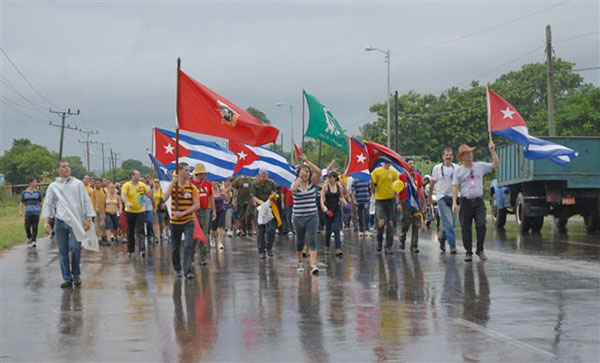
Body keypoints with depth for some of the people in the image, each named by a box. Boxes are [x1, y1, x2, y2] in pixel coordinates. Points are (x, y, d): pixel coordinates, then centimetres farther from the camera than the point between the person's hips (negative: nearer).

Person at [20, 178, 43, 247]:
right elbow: (21, 203, 10)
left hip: (36, 213, 0)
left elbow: (40, 202, 14)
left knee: (35, 228, -5)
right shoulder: (24, 193, 7)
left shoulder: (38, 192, 8)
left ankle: (33, 241, -1)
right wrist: (21, 211, -3)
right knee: (27, 227, -2)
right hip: (28, 213, 0)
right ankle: (29, 238, 23)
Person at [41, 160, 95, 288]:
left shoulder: (78, 184, 7)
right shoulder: (53, 186, 10)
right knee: (63, 251, 3)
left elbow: (86, 201, 6)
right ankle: (67, 278, 11)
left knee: (75, 248, -12)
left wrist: (88, 219, 0)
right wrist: (46, 221, -2)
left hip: (76, 221, -2)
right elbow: (47, 204, 9)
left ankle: (76, 274, 10)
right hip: (60, 221, 2)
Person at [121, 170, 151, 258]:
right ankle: (130, 250, 22)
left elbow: (149, 195, 8)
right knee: (130, 232, 9)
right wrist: (127, 203, -40)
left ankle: (142, 250, -18)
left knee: (140, 231, -10)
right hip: (130, 211, -1)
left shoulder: (142, 185, 3)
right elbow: (123, 196, -20)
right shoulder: (127, 185, -7)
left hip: (140, 211, 1)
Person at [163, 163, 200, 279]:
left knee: (188, 245, -13)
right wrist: (173, 182, -23)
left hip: (188, 222, -1)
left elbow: (197, 205, -6)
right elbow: (165, 197, -19)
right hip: (175, 222, 1)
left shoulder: (192, 187, 0)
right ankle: (177, 269, 25)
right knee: (175, 247, 10)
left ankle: (188, 270, -14)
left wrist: (183, 213, -16)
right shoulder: (173, 186, 0)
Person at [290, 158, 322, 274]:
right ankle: (300, 262, 35)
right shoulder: (295, 184, -1)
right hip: (298, 217, 0)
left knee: (312, 240, -12)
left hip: (312, 216, 0)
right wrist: (300, 177, -16)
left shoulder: (312, 182, 2)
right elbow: (292, 189, -25)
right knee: (300, 241, 13)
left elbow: (319, 172, -16)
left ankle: (313, 265, -20)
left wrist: (308, 162, -15)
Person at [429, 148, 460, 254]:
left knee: (452, 223, 7)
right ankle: (452, 246, -9)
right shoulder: (437, 168, 3)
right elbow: (432, 183, 11)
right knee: (448, 223, -11)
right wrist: (430, 197, 14)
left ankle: (442, 237, 34)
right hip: (442, 197, -3)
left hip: (453, 197, 3)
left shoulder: (457, 168, 5)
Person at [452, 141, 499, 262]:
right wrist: (454, 202, -9)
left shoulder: (480, 166, 8)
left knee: (481, 226, -9)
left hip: (479, 201, 0)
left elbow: (496, 165, 3)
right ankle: (468, 252, 11)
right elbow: (455, 187, 1)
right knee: (466, 229, 1)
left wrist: (492, 150, -5)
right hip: (465, 201, 0)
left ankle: (480, 250, 6)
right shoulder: (459, 171, 5)